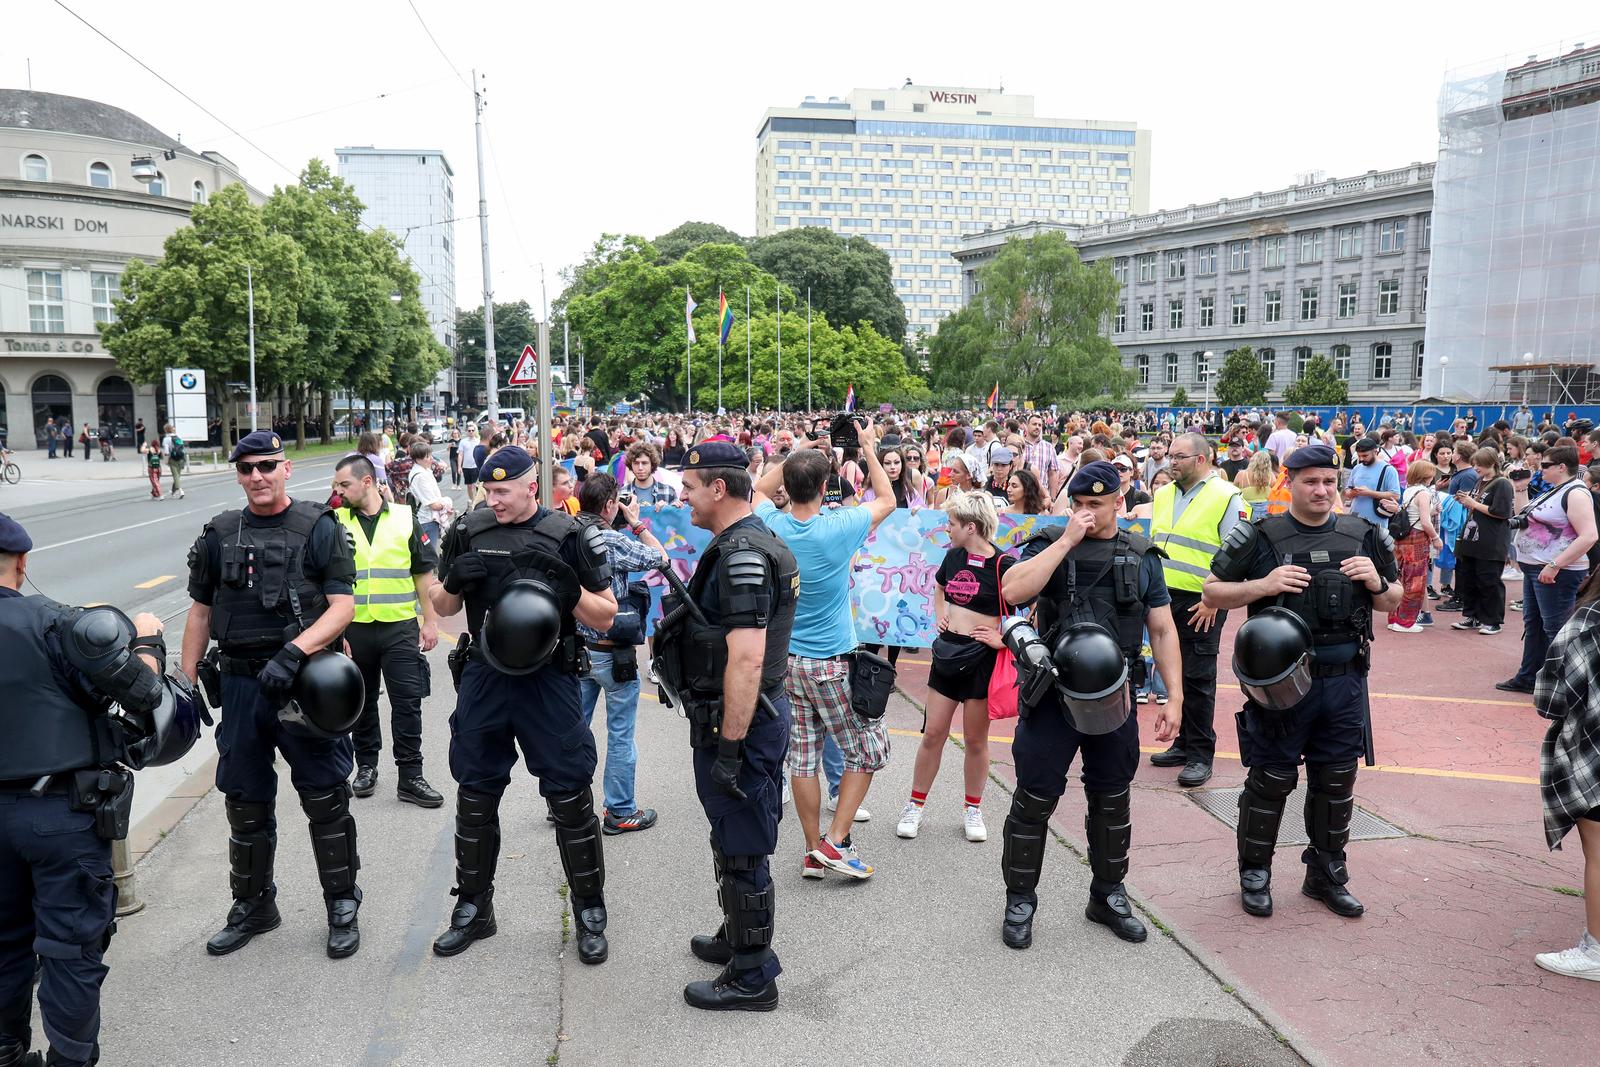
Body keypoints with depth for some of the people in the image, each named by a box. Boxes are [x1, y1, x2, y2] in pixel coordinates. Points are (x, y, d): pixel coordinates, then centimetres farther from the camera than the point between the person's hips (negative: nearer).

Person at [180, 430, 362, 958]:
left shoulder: (319, 528, -3)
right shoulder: (219, 534, 8)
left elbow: (342, 606, -9)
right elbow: (200, 612, 14)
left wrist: (293, 651, -23)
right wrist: (187, 682, 10)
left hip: (306, 680, -4)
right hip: (241, 682, 4)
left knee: (325, 800, 2)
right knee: (246, 804, 13)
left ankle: (342, 907, 17)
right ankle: (252, 906, 31)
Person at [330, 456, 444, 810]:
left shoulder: (405, 518, 1)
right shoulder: (335, 523, 2)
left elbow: (423, 574, 5)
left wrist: (430, 622, 2)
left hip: (400, 627, -1)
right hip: (353, 629, 1)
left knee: (408, 702, 0)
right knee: (362, 702, 13)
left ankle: (410, 777, 7)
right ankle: (366, 766, 29)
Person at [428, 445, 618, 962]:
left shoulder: (569, 536, -6)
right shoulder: (469, 531, 3)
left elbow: (606, 618, -4)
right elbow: (443, 607, 12)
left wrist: (569, 588, -21)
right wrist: (454, 580, -10)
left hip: (548, 681, -3)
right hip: (483, 679, 3)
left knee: (570, 796, 2)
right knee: (475, 795, 13)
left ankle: (590, 913, 19)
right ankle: (473, 909, 31)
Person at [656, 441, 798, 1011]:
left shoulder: (743, 553, -22)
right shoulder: (744, 542, 12)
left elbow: (747, 658, -28)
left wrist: (729, 748, -25)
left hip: (742, 721, -10)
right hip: (737, 717, 10)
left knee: (742, 851, 2)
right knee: (731, 840, 24)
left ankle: (752, 978, 16)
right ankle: (736, 937, 42)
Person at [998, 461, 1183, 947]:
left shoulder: (1142, 556, 6)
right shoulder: (1050, 545, -2)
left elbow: (1162, 630, 8)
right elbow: (1012, 591, -21)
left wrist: (1174, 697, 2)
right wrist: (1067, 541, -19)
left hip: (1115, 697, 3)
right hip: (1053, 694, -2)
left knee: (1112, 800, 16)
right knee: (1034, 800, 4)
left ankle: (1108, 896, 33)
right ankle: (1020, 901, 20)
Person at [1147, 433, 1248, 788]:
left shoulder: (1225, 498, -8)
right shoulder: (1163, 496, 13)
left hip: (1201, 604, -7)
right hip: (1164, 599, 7)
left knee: (1198, 678, -3)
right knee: (1174, 673, 13)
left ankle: (1200, 754, 7)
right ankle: (1185, 742, 26)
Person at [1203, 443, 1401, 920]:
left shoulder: (1363, 536, 7)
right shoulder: (1260, 537, -5)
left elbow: (1393, 601, 17)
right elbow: (1212, 593, -2)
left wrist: (1377, 583, -6)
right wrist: (1263, 585, -18)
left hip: (1344, 681, 4)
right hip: (1280, 682, -4)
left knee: (1336, 782, 13)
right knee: (1270, 782, 6)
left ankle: (1326, 873, 31)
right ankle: (1255, 874, 22)